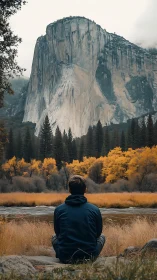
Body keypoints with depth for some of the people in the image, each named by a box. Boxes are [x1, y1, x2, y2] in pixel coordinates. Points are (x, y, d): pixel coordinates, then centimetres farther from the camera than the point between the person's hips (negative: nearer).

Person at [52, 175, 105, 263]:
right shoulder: (95, 210, -7)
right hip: (89, 257, -1)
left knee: (54, 238, 32)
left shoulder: (59, 209, -6)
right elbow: (98, 233, 8)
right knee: (102, 237, 29)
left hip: (65, 257, 1)